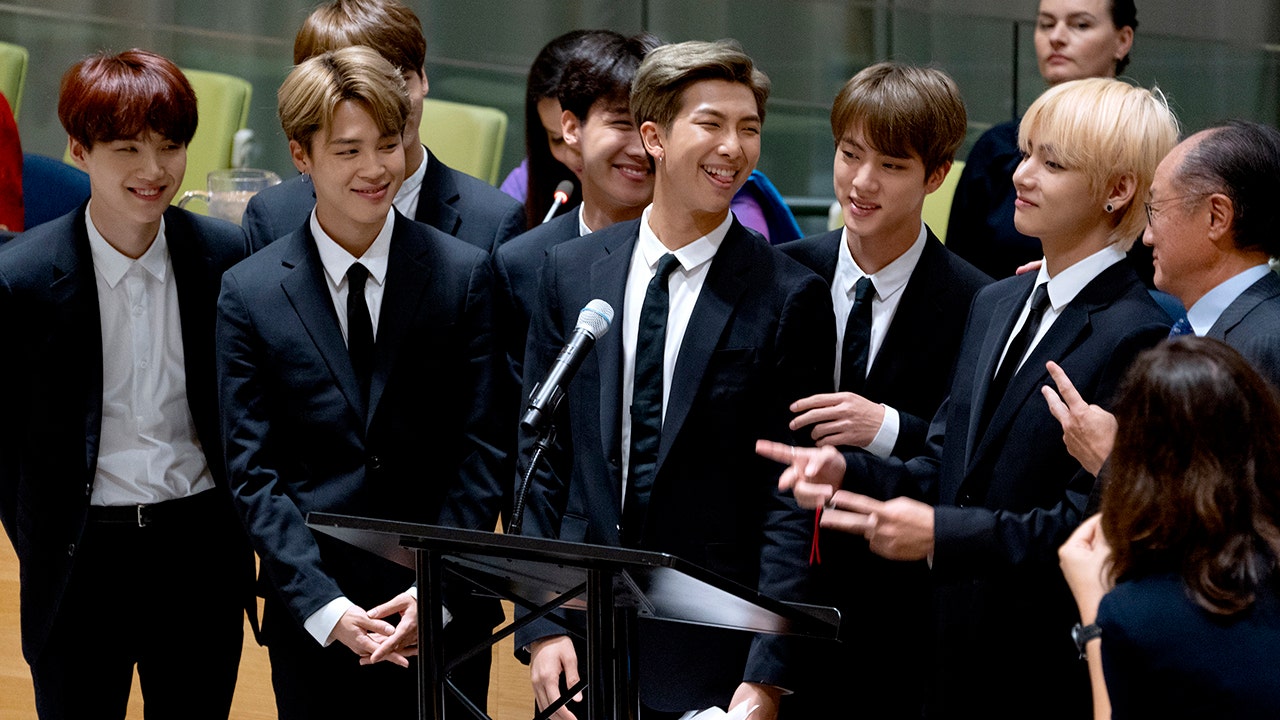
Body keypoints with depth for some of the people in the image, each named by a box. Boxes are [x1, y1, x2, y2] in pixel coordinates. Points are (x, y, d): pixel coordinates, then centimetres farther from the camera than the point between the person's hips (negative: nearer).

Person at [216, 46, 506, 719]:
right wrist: (326, 608, -13)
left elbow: (483, 451, -2)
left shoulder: (466, 274, 0)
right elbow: (254, 474, -2)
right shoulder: (249, 294, 0)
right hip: (309, 623, 0)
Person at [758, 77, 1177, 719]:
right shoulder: (995, 304, 14)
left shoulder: (1136, 338, -14)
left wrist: (941, 532, -22)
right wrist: (848, 472, -2)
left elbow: (1092, 521, -20)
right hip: (959, 659, 8)